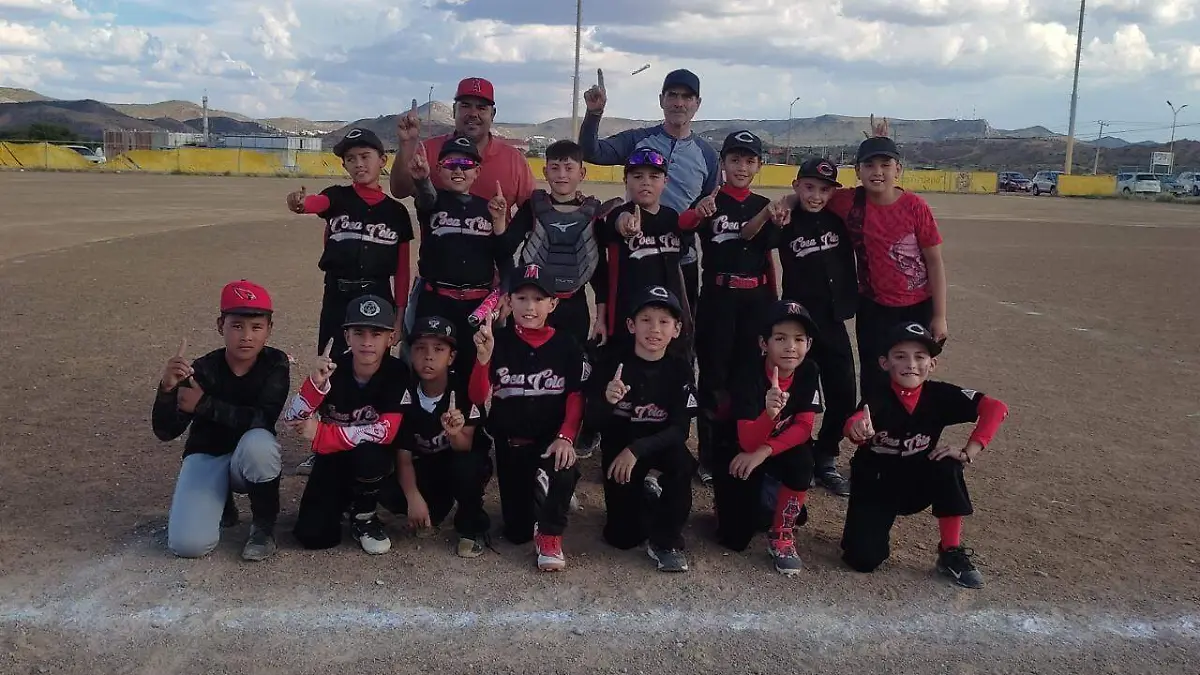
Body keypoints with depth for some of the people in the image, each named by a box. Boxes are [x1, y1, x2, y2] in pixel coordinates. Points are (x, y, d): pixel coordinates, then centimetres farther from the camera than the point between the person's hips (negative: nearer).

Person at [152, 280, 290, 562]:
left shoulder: (275, 364, -15)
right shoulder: (203, 369, -15)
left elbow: (263, 419, -28)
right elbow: (165, 432, -18)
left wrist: (204, 405, -30)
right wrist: (167, 388, -37)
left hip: (250, 461, -1)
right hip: (206, 456, 1)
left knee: (258, 442, -38)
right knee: (188, 544, -21)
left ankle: (264, 524, -11)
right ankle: (221, 501, 16)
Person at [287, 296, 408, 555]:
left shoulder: (397, 372, -18)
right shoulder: (333, 368, -15)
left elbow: (387, 431, -26)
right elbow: (292, 422, -21)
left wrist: (320, 434, -23)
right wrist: (316, 382, -39)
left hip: (374, 461, -1)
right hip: (333, 459, 2)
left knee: (368, 453, -36)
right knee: (312, 535, -14)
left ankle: (364, 517, -6)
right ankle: (344, 501, 21)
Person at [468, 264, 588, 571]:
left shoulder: (566, 346, -4)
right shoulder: (497, 341, -7)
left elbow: (576, 397, -5)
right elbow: (478, 398, -12)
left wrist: (565, 437, -21)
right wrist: (483, 358, -29)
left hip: (551, 439, -1)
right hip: (509, 442, 1)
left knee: (563, 466, -37)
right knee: (516, 532, 5)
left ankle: (549, 535, -10)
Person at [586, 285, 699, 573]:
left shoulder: (680, 370, -12)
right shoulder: (612, 363, -14)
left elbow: (680, 430, -18)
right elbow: (593, 421, -15)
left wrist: (636, 450, -31)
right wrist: (607, 401, -37)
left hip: (660, 444, 0)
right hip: (618, 447, 0)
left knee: (682, 461, -35)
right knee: (623, 537, -4)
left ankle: (665, 541, -15)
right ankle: (642, 497, 30)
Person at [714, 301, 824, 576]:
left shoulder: (808, 372, -15)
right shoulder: (748, 375, -28)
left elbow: (803, 428, -15)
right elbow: (747, 441, -34)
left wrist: (763, 452, -28)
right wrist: (769, 414, -55)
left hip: (780, 447, 3)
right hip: (737, 451, -3)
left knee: (802, 461, -32)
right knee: (737, 539, -10)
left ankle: (781, 535, -8)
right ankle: (727, 497, 25)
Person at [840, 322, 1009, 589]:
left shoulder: (940, 395, -14)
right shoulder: (877, 397, -22)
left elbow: (996, 408, -21)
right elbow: (856, 423, -43)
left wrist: (968, 453, -28)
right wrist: (857, 429, -68)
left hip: (917, 485, 2)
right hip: (875, 485, -2)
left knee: (948, 467, -29)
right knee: (863, 560, -17)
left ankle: (951, 553, -12)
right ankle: (877, 522, 19)